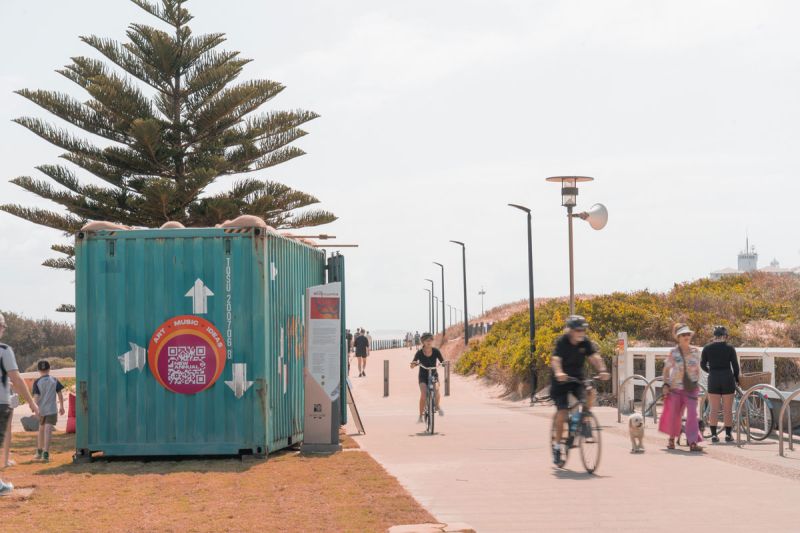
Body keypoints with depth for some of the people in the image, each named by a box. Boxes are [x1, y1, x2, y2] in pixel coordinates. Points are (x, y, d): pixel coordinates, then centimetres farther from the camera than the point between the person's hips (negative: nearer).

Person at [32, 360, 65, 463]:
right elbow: (60, 394, 2)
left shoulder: (37, 382, -2)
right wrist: (61, 407, 12)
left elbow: (36, 397, -9)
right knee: (48, 431, -9)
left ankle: (39, 452, 33)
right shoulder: (55, 381, 2)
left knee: (41, 429, 20)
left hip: (41, 410, 1)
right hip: (52, 410, -1)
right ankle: (45, 454, -20)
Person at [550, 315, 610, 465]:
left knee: (590, 393, -27)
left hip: (577, 379, 3)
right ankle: (557, 444, 4)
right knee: (562, 411, -12)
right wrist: (558, 373, -55)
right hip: (561, 381, -3)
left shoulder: (586, 343, -8)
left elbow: (595, 357, -20)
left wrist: (602, 370, -40)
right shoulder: (562, 342, -19)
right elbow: (555, 359, -34)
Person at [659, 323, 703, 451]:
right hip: (675, 387, -1)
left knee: (692, 414, -12)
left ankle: (693, 442, -16)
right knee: (674, 414, 9)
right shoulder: (673, 353, -5)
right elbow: (666, 370, 2)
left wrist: (696, 381, 6)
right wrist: (666, 385, -4)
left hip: (691, 388, 1)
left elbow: (697, 369, 14)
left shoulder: (695, 351, 2)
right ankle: (671, 439, 31)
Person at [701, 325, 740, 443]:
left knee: (714, 409, 4)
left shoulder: (707, 348, 0)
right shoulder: (730, 348, -4)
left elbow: (702, 364, 2)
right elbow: (735, 366, -1)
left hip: (713, 379, 1)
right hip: (727, 379, -1)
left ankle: (714, 434, 1)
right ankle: (728, 434, 8)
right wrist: (736, 379, 13)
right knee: (728, 409, 6)